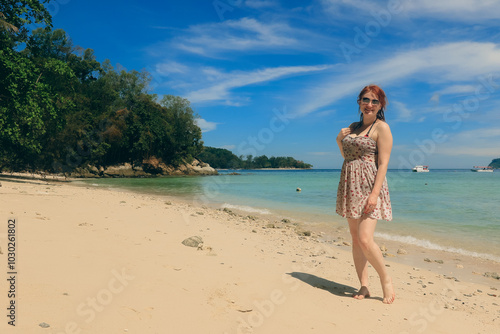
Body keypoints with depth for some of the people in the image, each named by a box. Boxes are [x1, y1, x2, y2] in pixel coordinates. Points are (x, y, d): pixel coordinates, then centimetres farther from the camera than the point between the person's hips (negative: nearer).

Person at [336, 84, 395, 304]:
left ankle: (386, 280, 9)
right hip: (350, 186, 7)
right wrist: (339, 140, 9)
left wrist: (374, 194, -20)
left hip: (369, 187, -7)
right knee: (355, 239, 7)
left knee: (365, 239, -14)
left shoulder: (381, 127, -5)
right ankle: (364, 286, 17)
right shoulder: (353, 127, 15)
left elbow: (383, 163, -12)